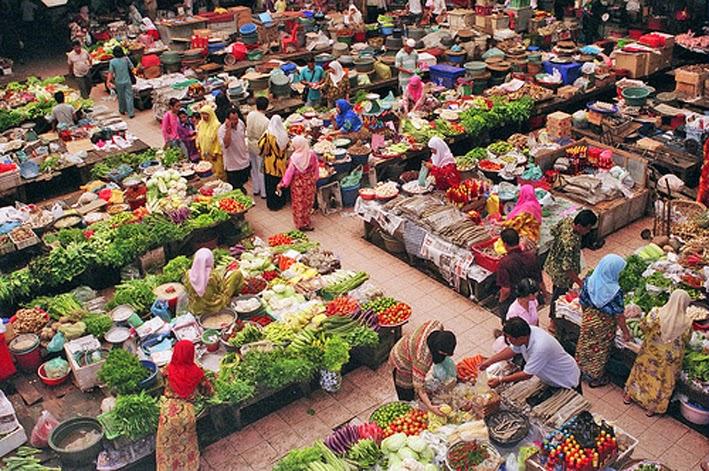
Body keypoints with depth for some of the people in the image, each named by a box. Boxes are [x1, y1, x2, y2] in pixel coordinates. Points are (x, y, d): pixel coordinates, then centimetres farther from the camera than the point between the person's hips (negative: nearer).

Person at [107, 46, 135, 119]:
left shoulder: (112, 61, -11)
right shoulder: (126, 59, -10)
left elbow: (111, 73, -8)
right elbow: (132, 67, -2)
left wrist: (108, 81, 1)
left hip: (119, 82, 0)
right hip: (127, 81, 0)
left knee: (121, 97, 18)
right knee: (129, 97, 3)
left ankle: (122, 110, 35)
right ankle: (130, 113, 0)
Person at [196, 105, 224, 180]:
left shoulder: (216, 125, -14)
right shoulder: (201, 124, 5)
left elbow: (219, 141, -14)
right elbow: (199, 138, 13)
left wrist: (216, 153, -15)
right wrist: (199, 150, 11)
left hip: (214, 154, -5)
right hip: (205, 154, 5)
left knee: (218, 172, 0)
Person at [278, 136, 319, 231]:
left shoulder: (294, 158, -24)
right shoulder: (312, 155, -14)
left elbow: (289, 173, -17)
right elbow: (316, 169, -3)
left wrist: (282, 184, -5)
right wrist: (314, 179, 14)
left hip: (298, 184, -3)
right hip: (310, 183, 3)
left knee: (298, 203, 14)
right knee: (308, 202, 19)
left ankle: (300, 224, 24)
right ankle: (306, 222, 33)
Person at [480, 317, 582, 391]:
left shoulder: (540, 347, -42)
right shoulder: (525, 332, -19)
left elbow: (527, 374, -33)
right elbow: (511, 350, -1)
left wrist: (500, 380, -26)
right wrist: (489, 361, -6)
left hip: (567, 382, -8)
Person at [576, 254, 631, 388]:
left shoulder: (589, 281, -18)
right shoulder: (615, 291, -31)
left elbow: (582, 301, -3)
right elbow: (619, 315, -20)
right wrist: (625, 332, -5)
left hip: (589, 320, 4)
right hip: (604, 325, -4)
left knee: (586, 345, 27)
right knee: (599, 352, 19)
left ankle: (581, 369, 49)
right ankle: (595, 378, 39)